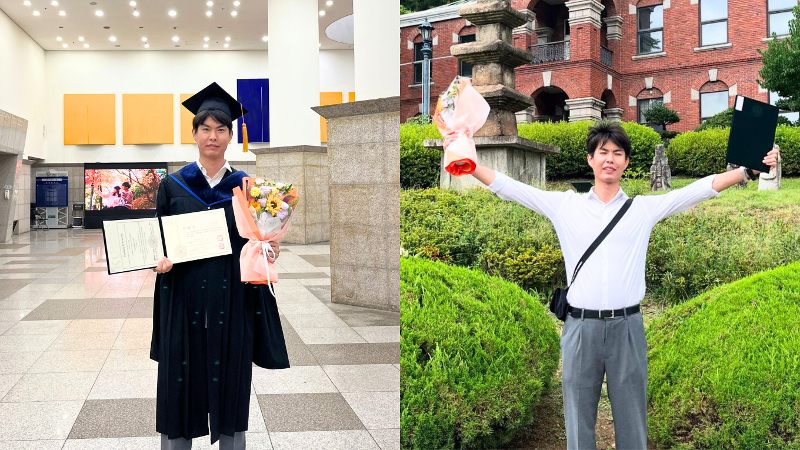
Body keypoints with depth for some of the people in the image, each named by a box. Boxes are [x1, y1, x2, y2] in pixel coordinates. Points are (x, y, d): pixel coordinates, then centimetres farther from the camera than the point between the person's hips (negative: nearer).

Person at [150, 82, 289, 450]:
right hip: (183, 301, 0)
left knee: (230, 389, 8)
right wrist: (160, 261, -14)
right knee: (180, 387, 6)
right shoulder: (173, 185, 3)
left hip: (231, 302, 0)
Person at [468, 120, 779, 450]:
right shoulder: (565, 205, 6)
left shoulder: (645, 208, 7)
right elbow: (511, 188, 5)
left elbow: (700, 188, 5)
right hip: (581, 327, 0)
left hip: (627, 327, 1)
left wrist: (749, 170, -4)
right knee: (579, 422, 8)